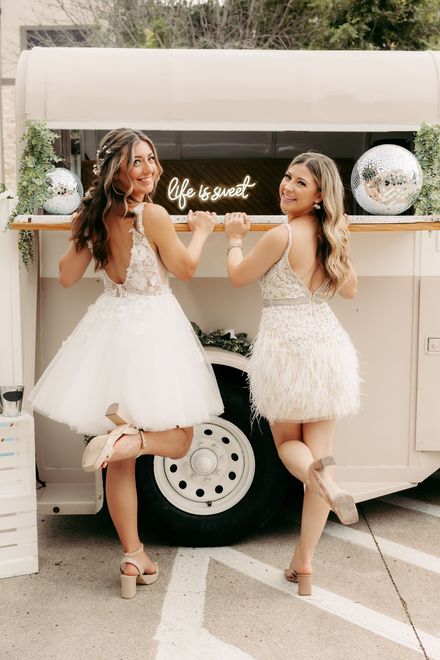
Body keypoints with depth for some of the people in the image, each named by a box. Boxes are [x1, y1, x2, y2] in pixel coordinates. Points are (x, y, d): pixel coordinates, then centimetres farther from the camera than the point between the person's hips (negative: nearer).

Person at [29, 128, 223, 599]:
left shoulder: (94, 218, 3)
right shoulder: (152, 215, -14)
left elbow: (67, 276, 12)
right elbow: (185, 268, -3)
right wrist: (201, 231, 14)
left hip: (111, 327, 6)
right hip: (152, 327, -5)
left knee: (121, 461, 11)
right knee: (177, 439, 10)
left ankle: (133, 557, 15)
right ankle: (129, 437, -23)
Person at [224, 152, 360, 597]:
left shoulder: (282, 235, -14)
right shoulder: (332, 235, 5)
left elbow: (237, 277, -1)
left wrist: (234, 237, 15)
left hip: (284, 347, -5)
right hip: (327, 346, 5)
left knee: (288, 441, 17)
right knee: (320, 448, 7)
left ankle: (317, 476, -20)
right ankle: (303, 563, 12)